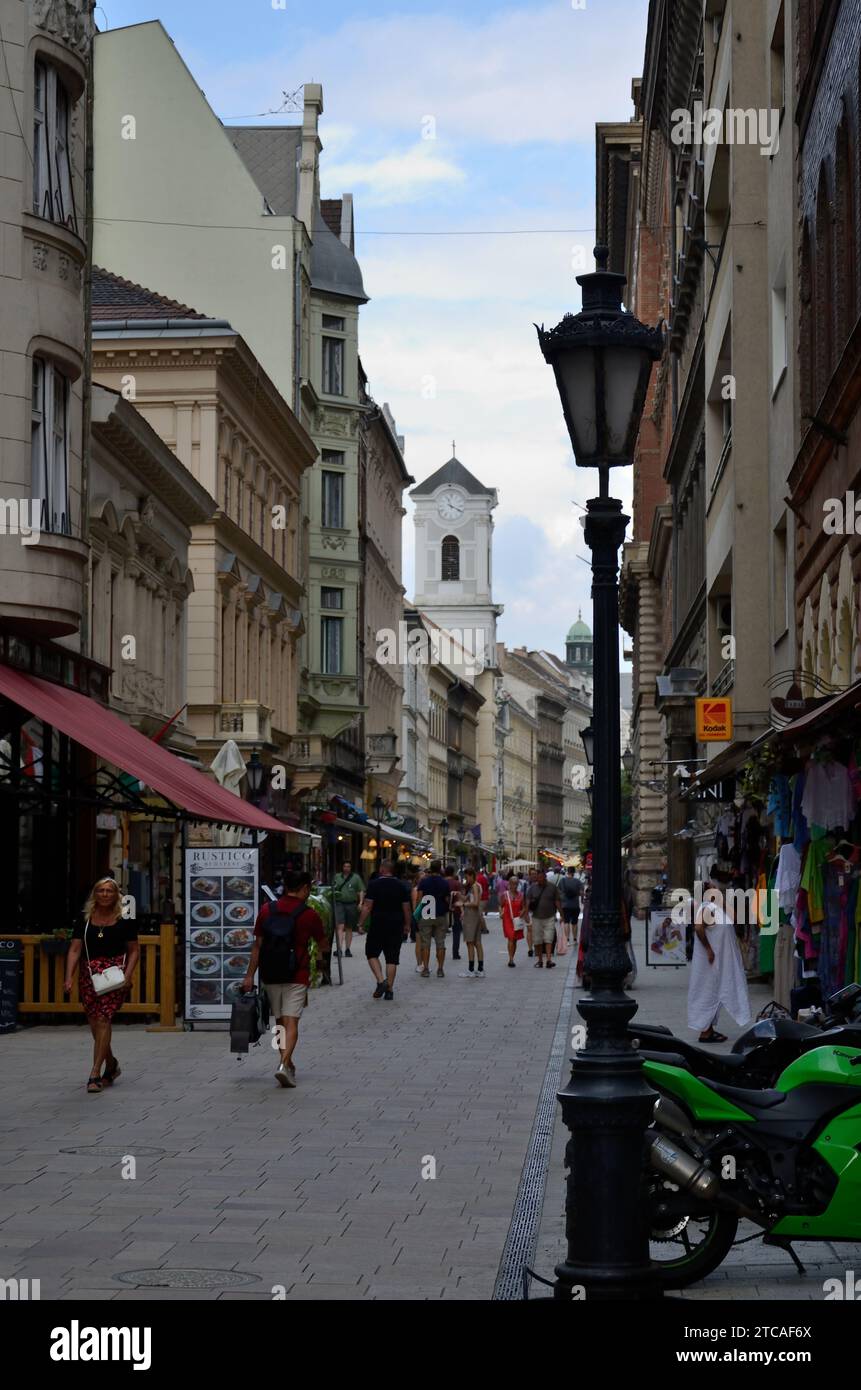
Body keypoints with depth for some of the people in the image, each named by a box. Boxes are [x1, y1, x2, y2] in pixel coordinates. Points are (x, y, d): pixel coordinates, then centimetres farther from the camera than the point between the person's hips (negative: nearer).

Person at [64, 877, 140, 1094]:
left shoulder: (125, 920, 2)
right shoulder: (85, 920, 8)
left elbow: (134, 951, 6)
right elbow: (74, 950, 4)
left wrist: (128, 974, -9)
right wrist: (69, 977, -7)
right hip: (89, 974, 3)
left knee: (103, 1020, -14)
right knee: (94, 1023, 9)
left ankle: (95, 1074, -14)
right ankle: (111, 1065, 33)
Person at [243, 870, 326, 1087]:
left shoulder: (267, 910, 2)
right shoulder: (308, 914, -7)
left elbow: (257, 945, 3)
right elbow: (323, 946, 5)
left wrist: (250, 975, 6)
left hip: (270, 976, 4)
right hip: (296, 977, -4)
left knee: (280, 1021, 16)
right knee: (291, 1022, -5)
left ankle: (287, 1064, 24)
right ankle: (285, 1064, -21)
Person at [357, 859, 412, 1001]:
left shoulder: (374, 885, -6)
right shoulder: (401, 886, 5)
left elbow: (367, 907, -10)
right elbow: (406, 908, 7)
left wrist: (361, 923, -3)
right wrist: (407, 926, 16)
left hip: (378, 926, -3)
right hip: (396, 927, 3)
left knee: (372, 953, 11)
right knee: (392, 958, 6)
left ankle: (380, 981, -7)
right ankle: (389, 990, 7)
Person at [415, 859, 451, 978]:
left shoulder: (423, 881, -4)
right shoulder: (445, 883, -2)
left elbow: (419, 897, -8)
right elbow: (448, 900, 0)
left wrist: (420, 908, 6)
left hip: (426, 916, -1)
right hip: (441, 916, 1)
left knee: (425, 943, 4)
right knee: (440, 944, 6)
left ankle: (425, 969, 0)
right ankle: (440, 970, 4)